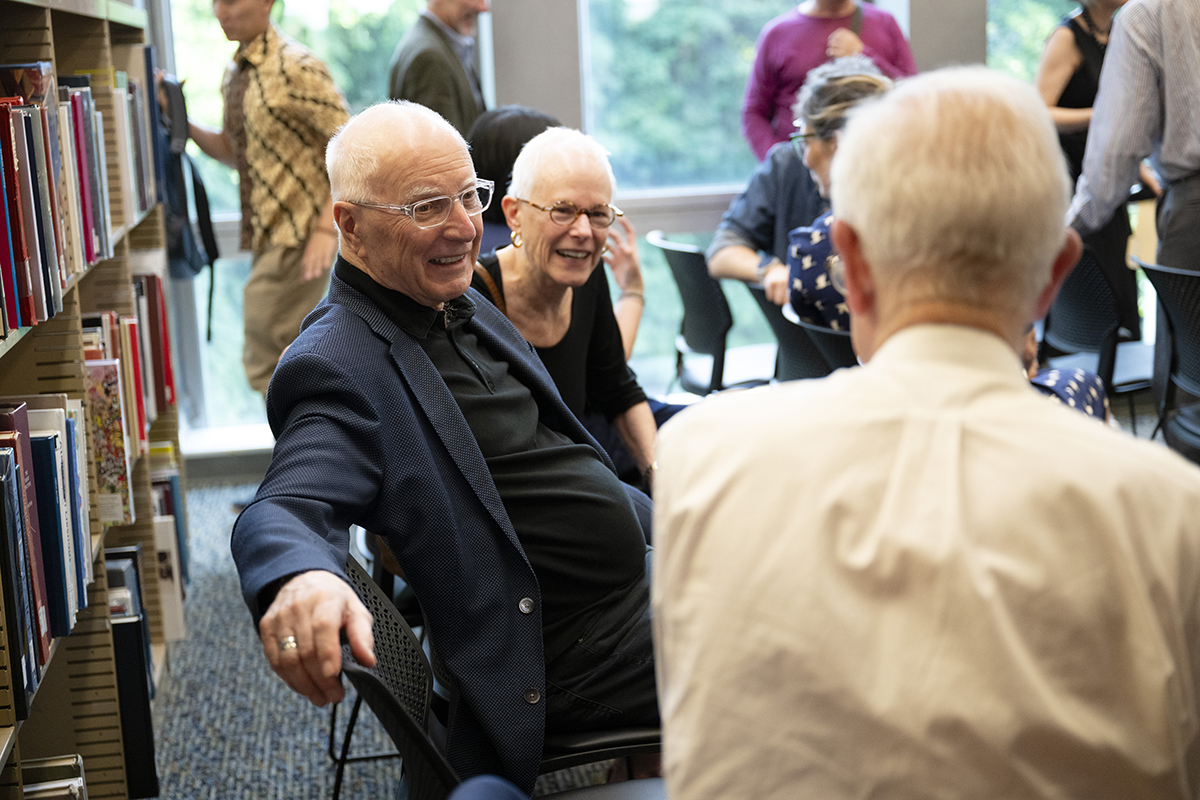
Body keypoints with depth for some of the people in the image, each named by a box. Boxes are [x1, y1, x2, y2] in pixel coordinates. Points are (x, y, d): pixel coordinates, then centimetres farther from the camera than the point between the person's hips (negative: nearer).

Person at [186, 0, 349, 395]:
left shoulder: (296, 67, -14)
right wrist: (184, 124, 5)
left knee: (266, 361, -8)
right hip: (266, 235, 9)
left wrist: (326, 227, -22)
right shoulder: (234, 75, 12)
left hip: (300, 235, -9)